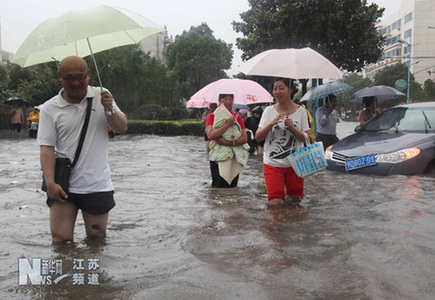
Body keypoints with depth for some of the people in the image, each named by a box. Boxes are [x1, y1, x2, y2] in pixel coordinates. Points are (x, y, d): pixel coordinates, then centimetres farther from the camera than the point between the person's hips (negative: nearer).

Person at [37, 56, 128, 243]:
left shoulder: (102, 96, 5)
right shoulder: (49, 109, 0)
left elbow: (122, 128, 2)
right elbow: (46, 148, -5)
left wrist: (109, 110, -17)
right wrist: (50, 183, -14)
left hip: (97, 185, 1)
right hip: (63, 184, -1)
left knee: (97, 239, 9)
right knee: (60, 239, -2)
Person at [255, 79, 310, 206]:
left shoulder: (301, 111, 2)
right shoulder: (269, 110, 2)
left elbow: (306, 138, -1)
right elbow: (258, 137, -3)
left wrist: (292, 128, -17)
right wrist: (271, 124, -18)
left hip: (295, 163, 1)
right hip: (272, 163, -1)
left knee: (296, 200, 10)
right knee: (276, 203, -6)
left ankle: (291, 195, 41)